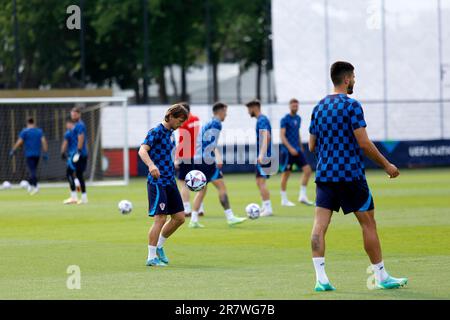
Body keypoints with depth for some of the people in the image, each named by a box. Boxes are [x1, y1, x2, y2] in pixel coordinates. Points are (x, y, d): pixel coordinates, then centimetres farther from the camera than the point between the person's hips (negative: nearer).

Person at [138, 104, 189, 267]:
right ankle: (151, 257, -4)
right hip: (157, 182, -9)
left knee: (179, 217, 7)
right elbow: (142, 150, -24)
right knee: (160, 218, -11)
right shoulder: (156, 131, -11)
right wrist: (151, 165, -41)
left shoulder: (170, 134, 16)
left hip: (170, 181, 9)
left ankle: (159, 246, 23)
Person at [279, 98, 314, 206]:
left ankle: (302, 196, 1)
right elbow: (282, 135, -15)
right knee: (286, 174, 0)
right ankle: (284, 199, 9)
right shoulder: (285, 119, -9)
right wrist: (290, 148, -23)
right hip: (287, 151, -7)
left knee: (307, 170, -4)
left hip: (297, 150, 7)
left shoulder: (298, 118, 13)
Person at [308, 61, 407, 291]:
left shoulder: (319, 107, 11)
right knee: (368, 223, 5)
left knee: (319, 225, -1)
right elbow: (363, 143, -15)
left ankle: (320, 278, -12)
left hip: (324, 175, 6)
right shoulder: (351, 106, -10)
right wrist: (386, 165, -5)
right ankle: (381, 277, 11)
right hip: (350, 175, -5)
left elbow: (312, 146, 14)